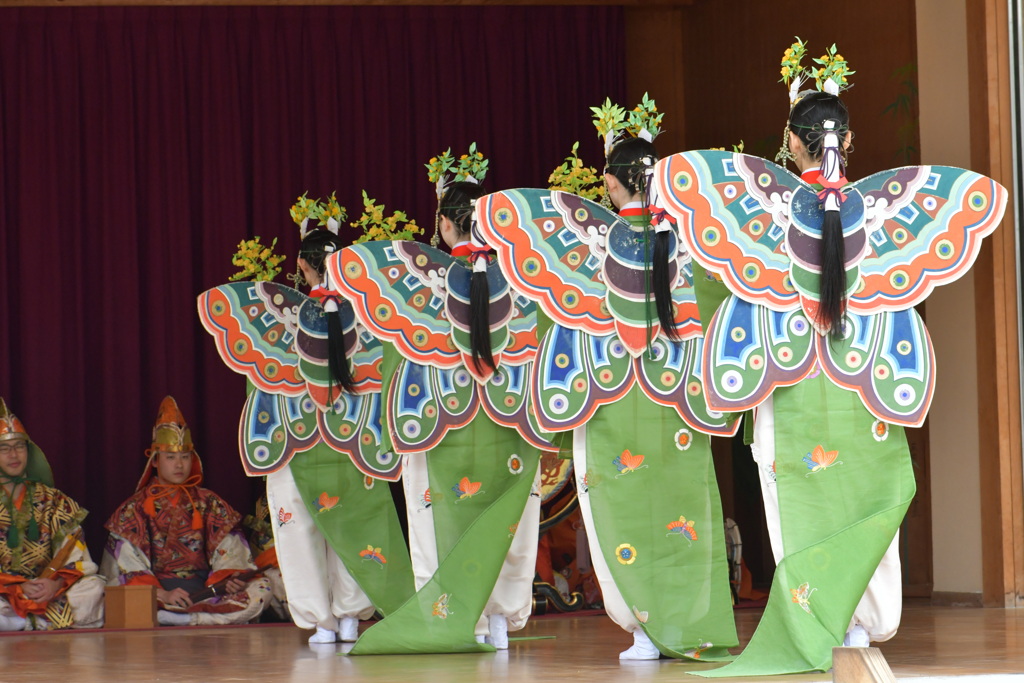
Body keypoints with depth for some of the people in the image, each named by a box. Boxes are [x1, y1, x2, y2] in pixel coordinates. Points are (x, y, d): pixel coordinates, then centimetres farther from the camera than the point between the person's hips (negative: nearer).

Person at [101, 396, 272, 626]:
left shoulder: (210, 504, 18)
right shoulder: (134, 509, 11)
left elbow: (228, 555, 9)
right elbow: (129, 567, -1)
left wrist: (229, 582, -15)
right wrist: (163, 594, -19)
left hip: (203, 592, 3)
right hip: (153, 594, -3)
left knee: (260, 591, -28)